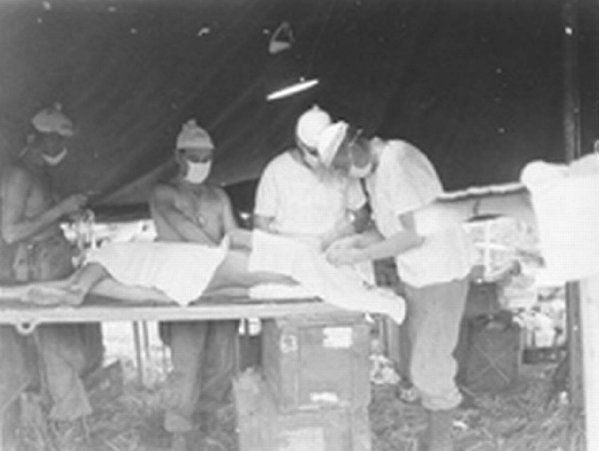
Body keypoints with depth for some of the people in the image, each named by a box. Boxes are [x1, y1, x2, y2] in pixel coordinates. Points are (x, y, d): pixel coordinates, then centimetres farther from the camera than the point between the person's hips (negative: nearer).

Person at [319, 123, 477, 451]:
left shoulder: (399, 165, -23)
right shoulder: (375, 170, 7)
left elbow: (415, 234, -25)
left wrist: (359, 256, -19)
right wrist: (355, 241, -3)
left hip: (442, 274, -9)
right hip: (417, 275, 9)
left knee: (428, 367, -4)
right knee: (426, 361, 15)